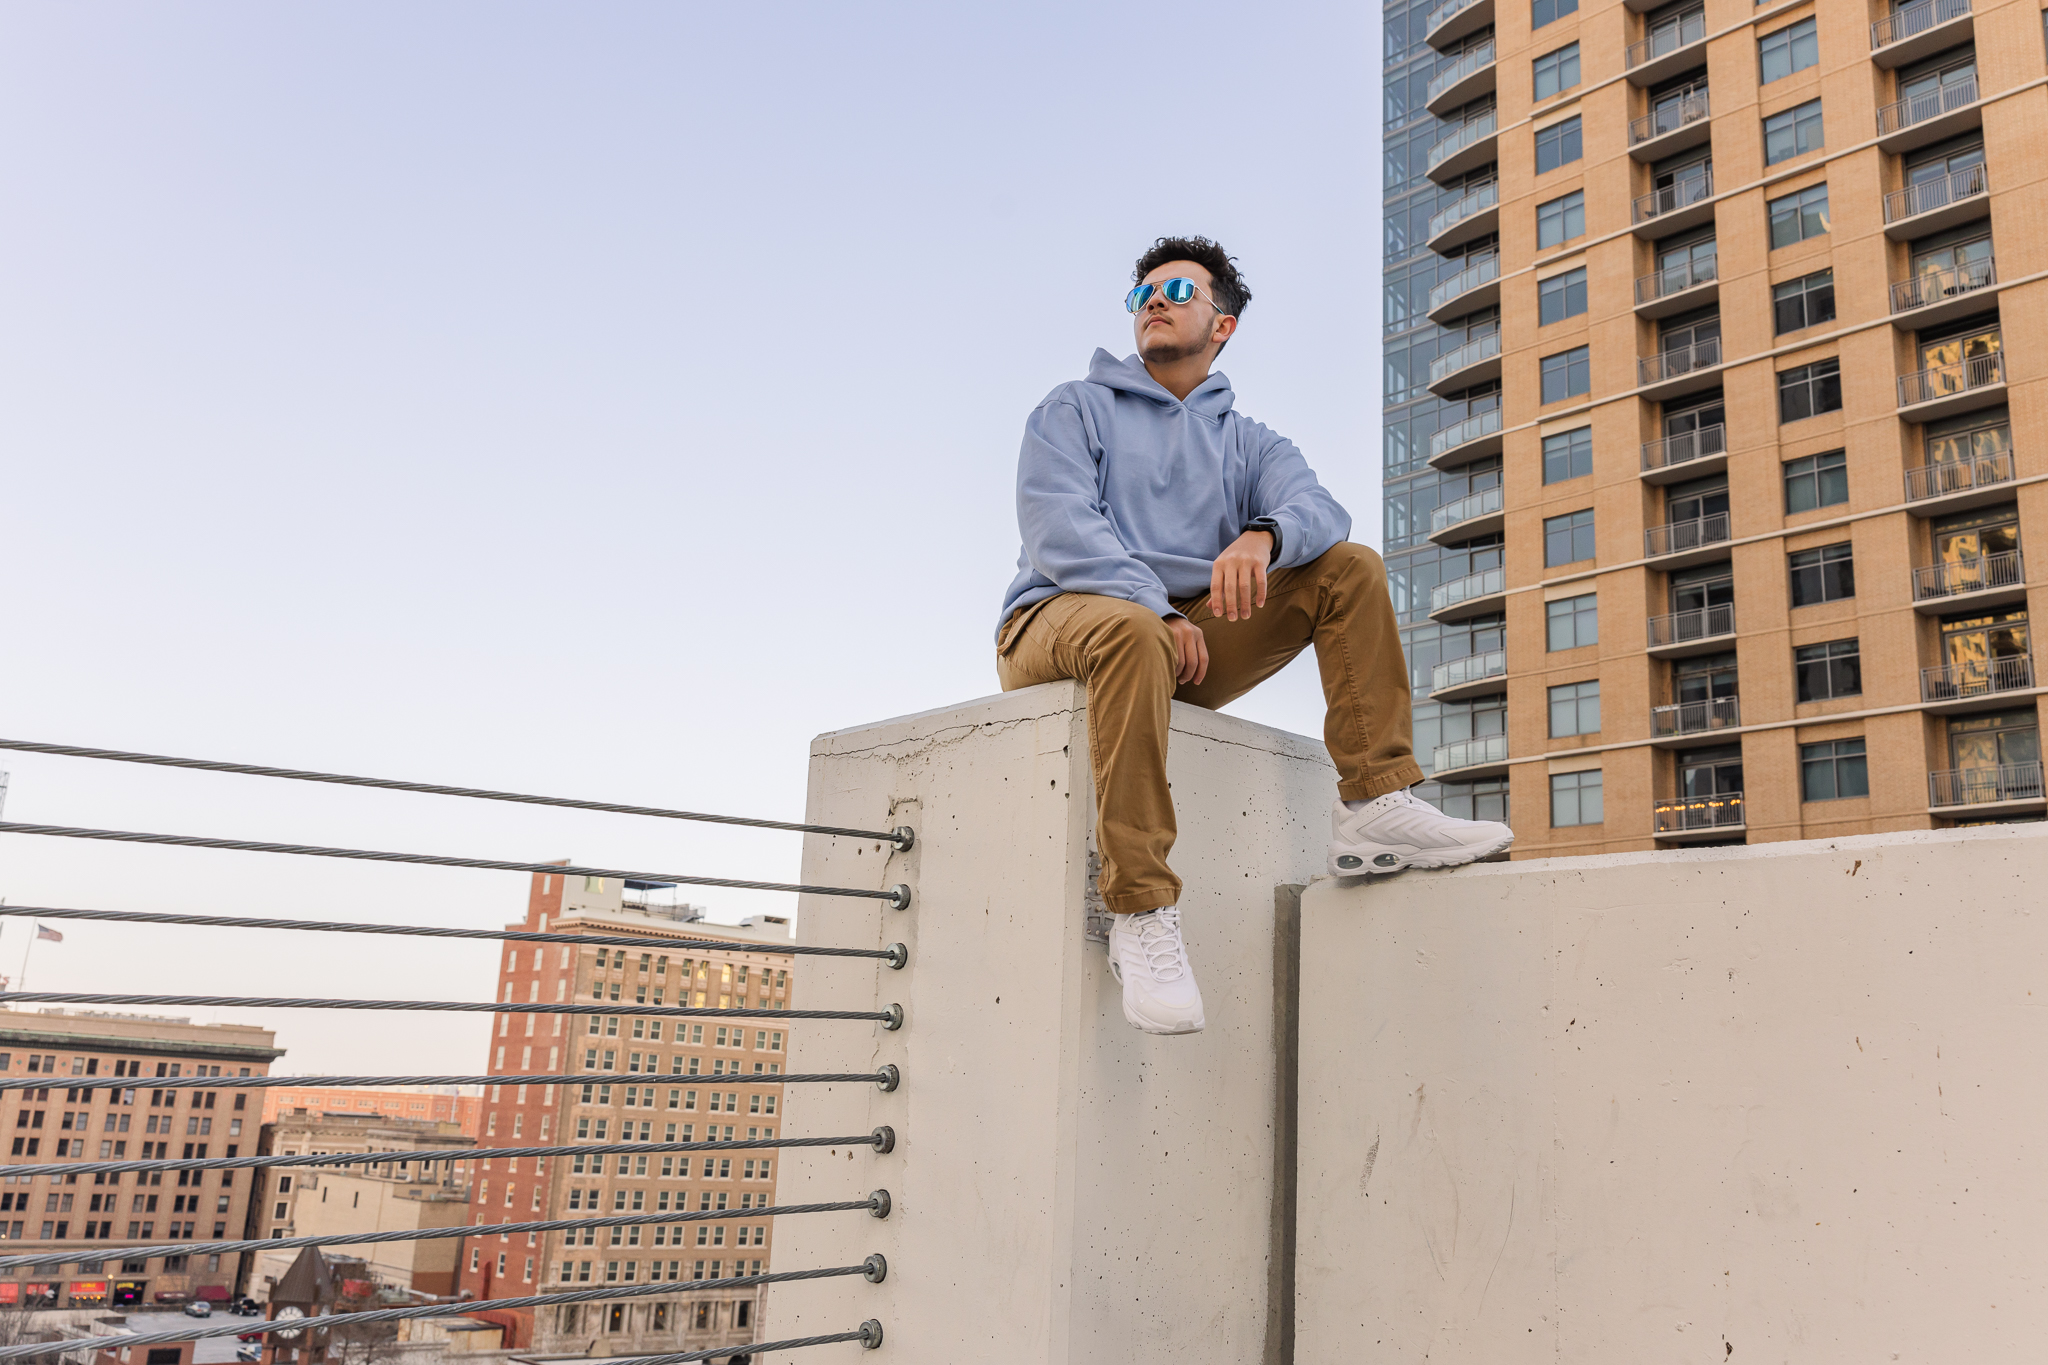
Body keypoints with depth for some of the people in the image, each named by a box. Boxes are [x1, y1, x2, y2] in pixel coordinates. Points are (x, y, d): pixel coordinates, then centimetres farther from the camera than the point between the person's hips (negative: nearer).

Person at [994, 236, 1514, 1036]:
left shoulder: (1246, 442, 20)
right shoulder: (1076, 409, 11)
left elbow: (1318, 509, -3)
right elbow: (1057, 527, -8)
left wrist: (1263, 536, -28)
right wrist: (1157, 608, -22)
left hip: (1188, 636, 4)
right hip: (1061, 619, -4)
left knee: (1350, 569, -7)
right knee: (1133, 632, -39)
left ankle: (1373, 805, -18)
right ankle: (1140, 912, -37)